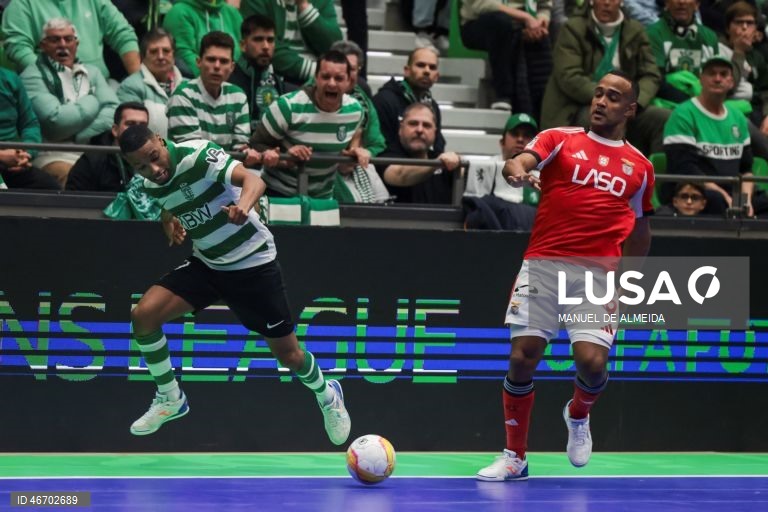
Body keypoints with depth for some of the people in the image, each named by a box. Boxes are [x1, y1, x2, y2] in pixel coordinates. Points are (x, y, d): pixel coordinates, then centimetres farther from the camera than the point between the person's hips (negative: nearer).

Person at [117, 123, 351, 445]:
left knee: (288, 355, 2)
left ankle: (327, 396, 36)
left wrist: (243, 205, -60)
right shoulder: (151, 185, -3)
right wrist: (171, 226, -1)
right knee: (143, 315, -14)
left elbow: (252, 180, -38)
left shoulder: (198, 155, -24)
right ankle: (170, 399, 5)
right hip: (206, 263, 6)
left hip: (253, 263, -6)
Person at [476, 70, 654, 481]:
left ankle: (578, 415, 21)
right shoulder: (560, 140, 7)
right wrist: (516, 171, -36)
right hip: (542, 265, 0)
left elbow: (639, 228, 25)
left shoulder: (640, 168, 13)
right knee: (522, 358, -6)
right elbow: (520, 162, -13)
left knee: (592, 361, -15)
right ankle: (514, 458, 10)